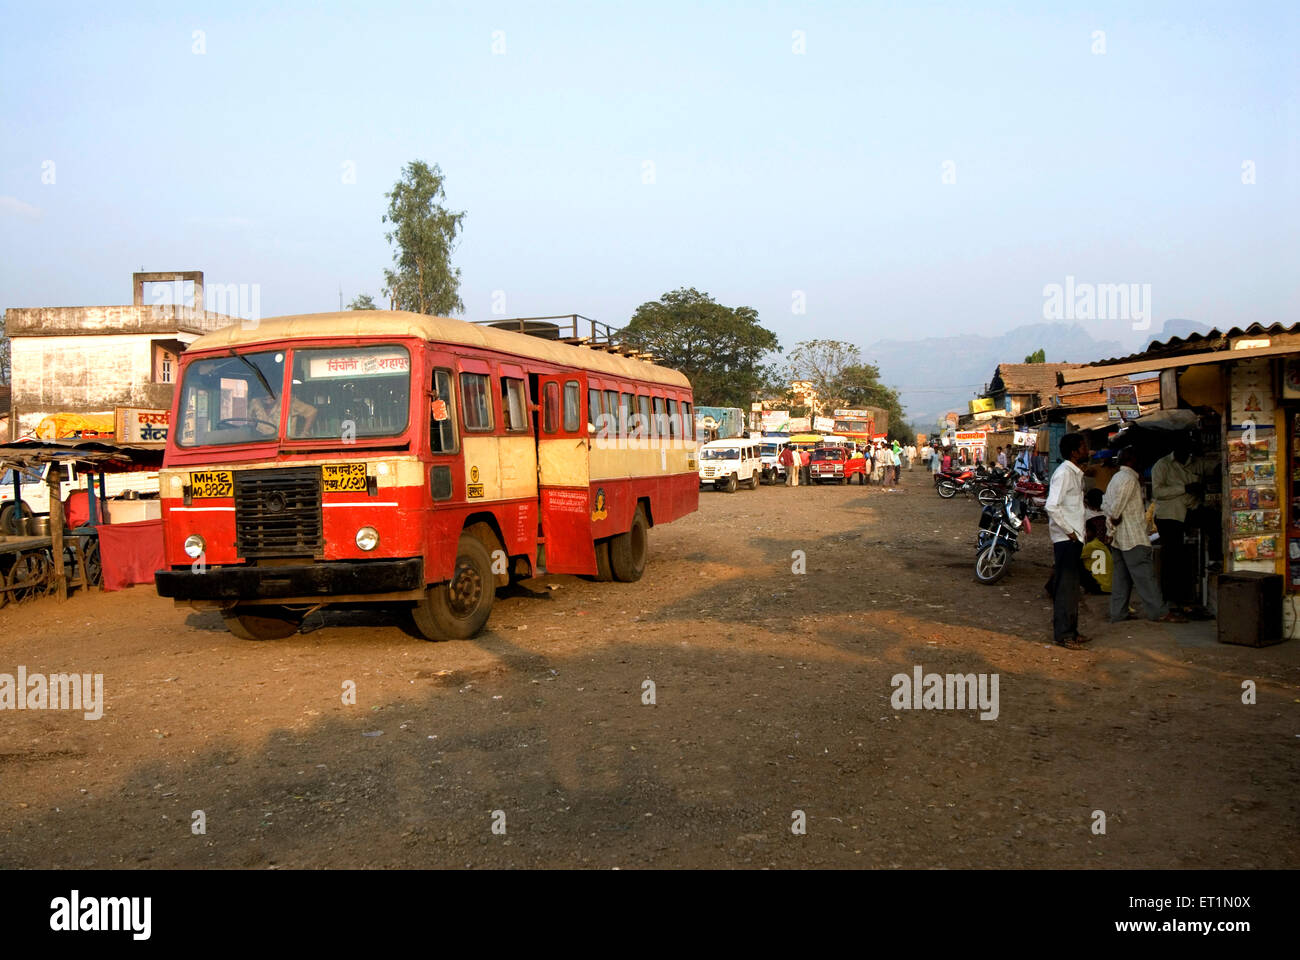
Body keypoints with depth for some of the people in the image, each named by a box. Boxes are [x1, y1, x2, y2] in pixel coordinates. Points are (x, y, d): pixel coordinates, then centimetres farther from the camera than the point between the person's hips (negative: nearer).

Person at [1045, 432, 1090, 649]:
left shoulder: (1076, 473, 16)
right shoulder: (1064, 473, -15)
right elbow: (1052, 506, -23)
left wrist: (1077, 533, 14)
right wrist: (1070, 531, -18)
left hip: (1074, 538, 10)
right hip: (1066, 539, -10)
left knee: (1072, 587, 14)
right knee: (1065, 588, -6)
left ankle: (1071, 631, 22)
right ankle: (1063, 634, -1)